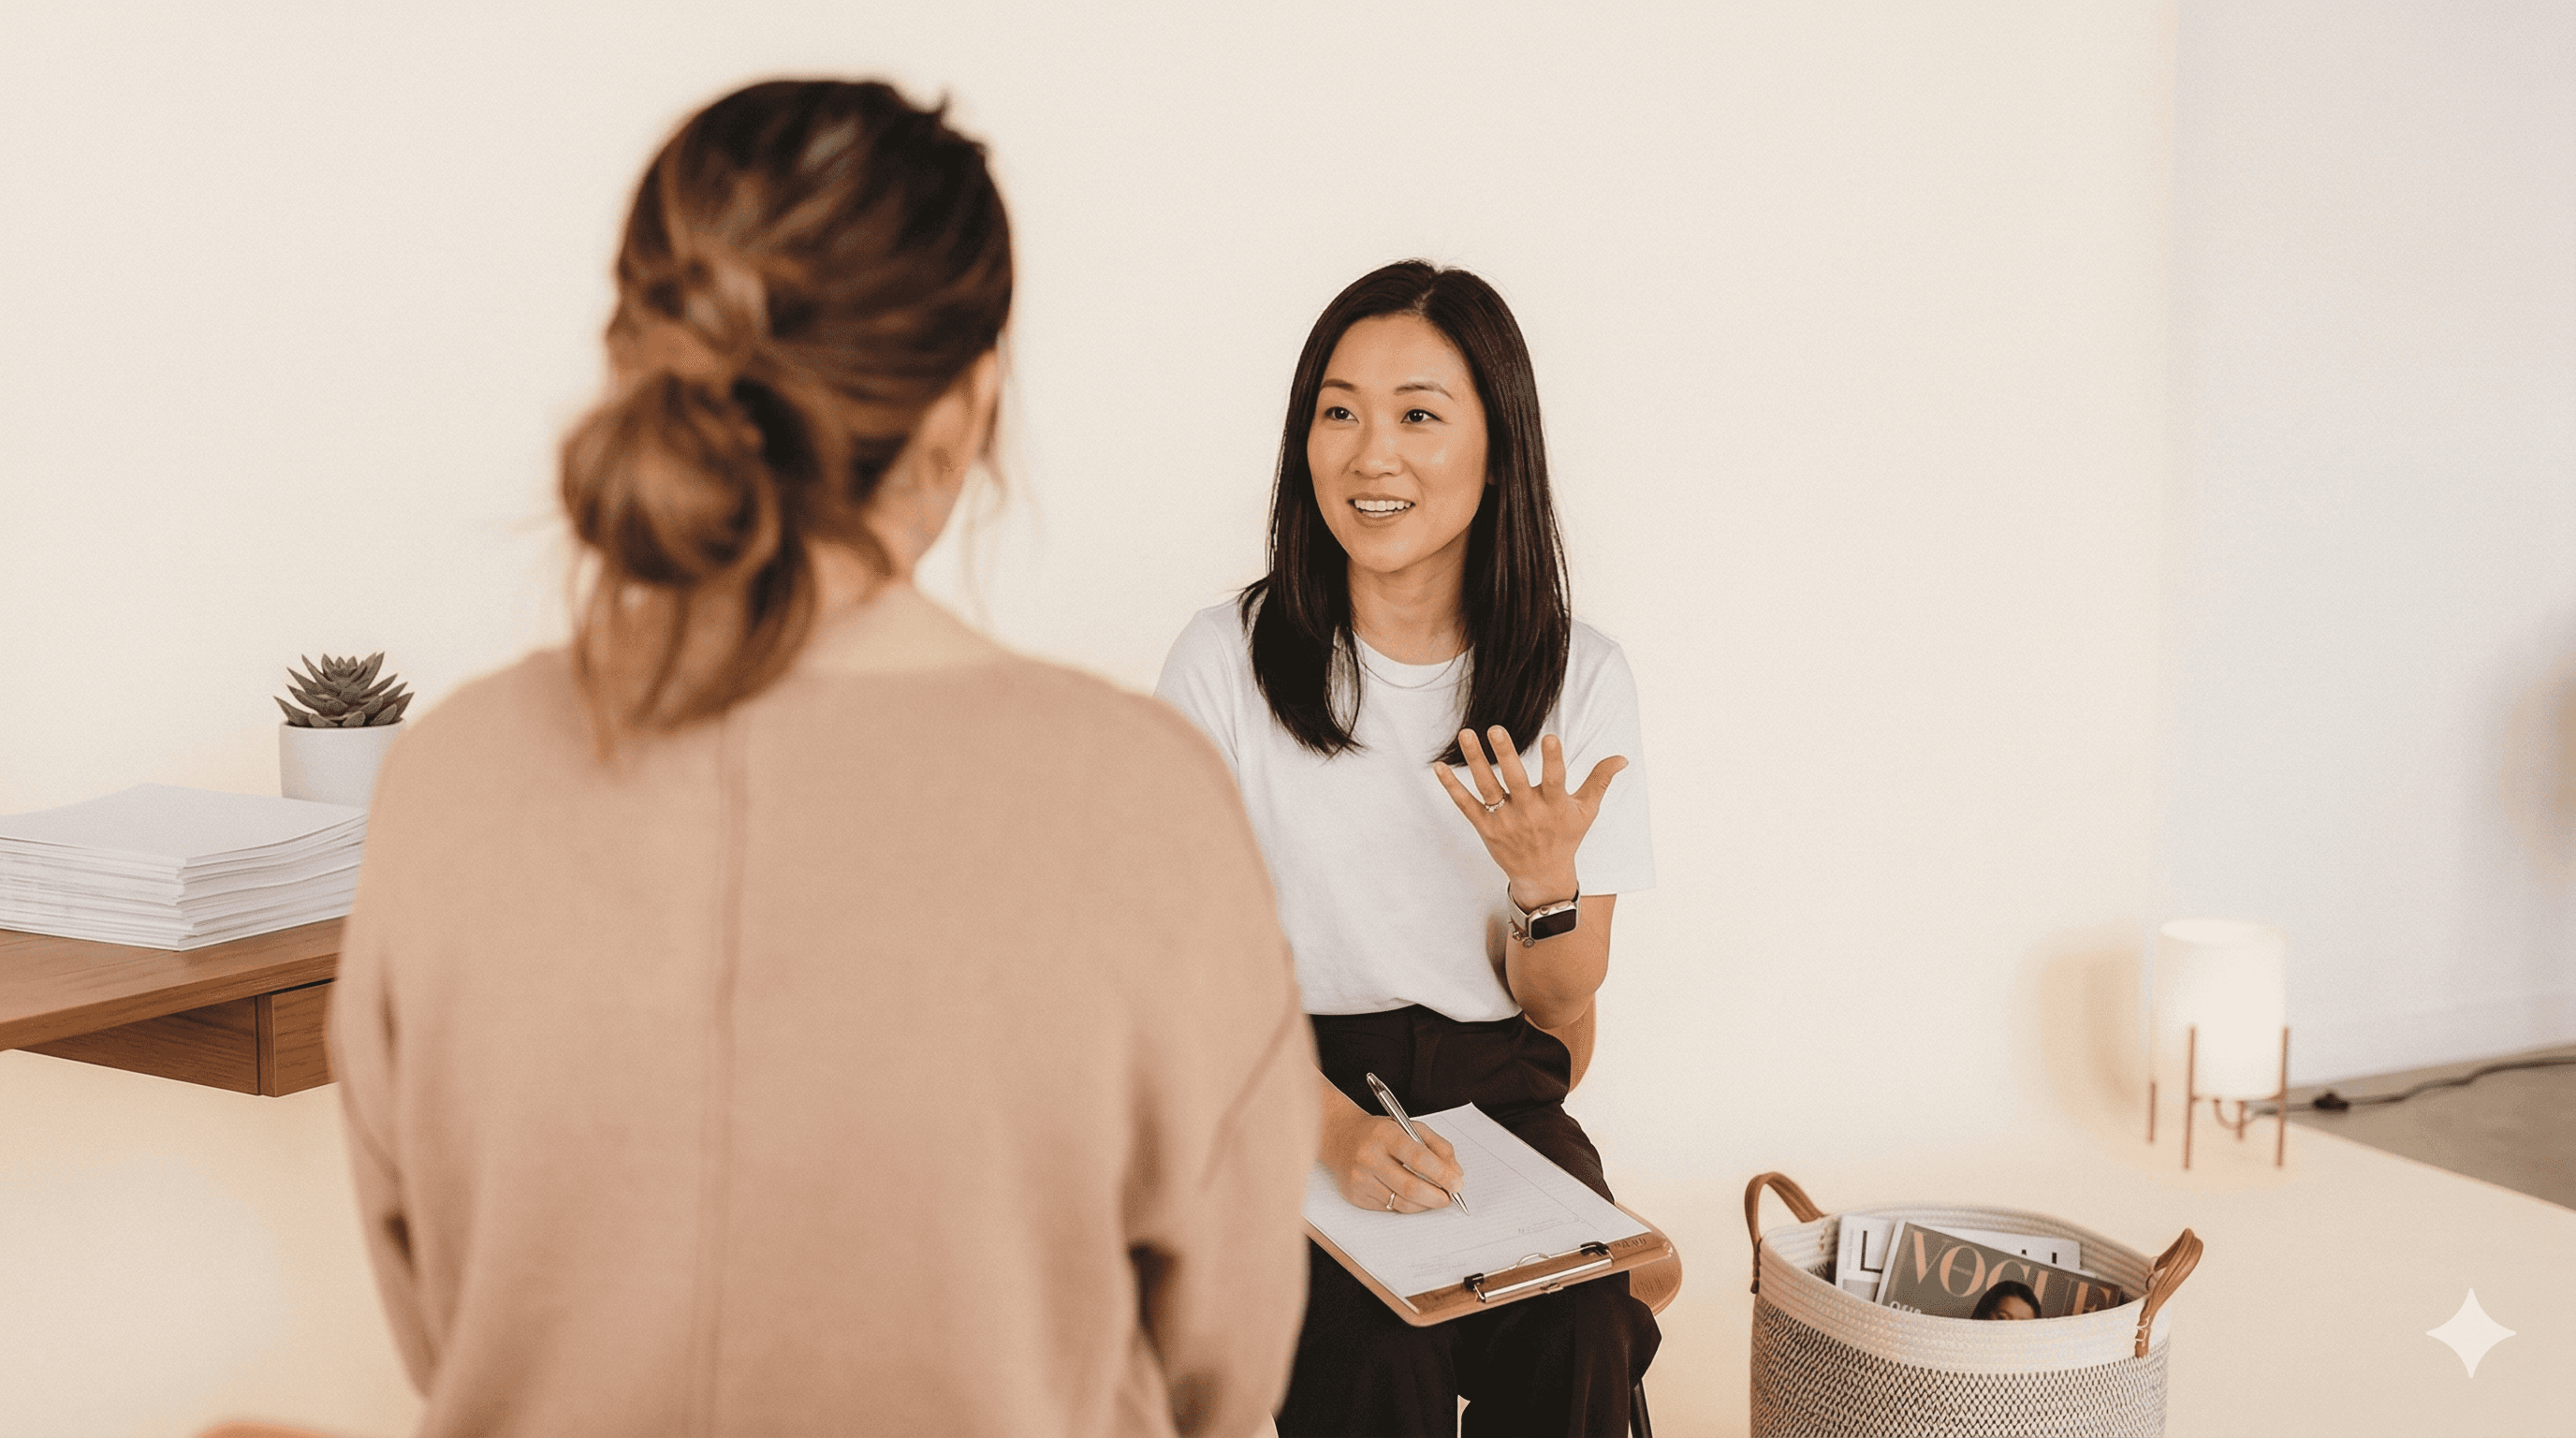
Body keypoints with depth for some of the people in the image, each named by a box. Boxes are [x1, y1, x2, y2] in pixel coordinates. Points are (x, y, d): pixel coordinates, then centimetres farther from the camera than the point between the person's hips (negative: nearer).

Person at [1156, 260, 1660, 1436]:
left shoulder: (1580, 679, 0)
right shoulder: (1225, 660, -5)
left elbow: (1561, 1010, 5)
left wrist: (1546, 877, -17)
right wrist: (1335, 1124, -21)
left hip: (1500, 1091, 2)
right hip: (1286, 1092, -1)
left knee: (1577, 1341, -25)